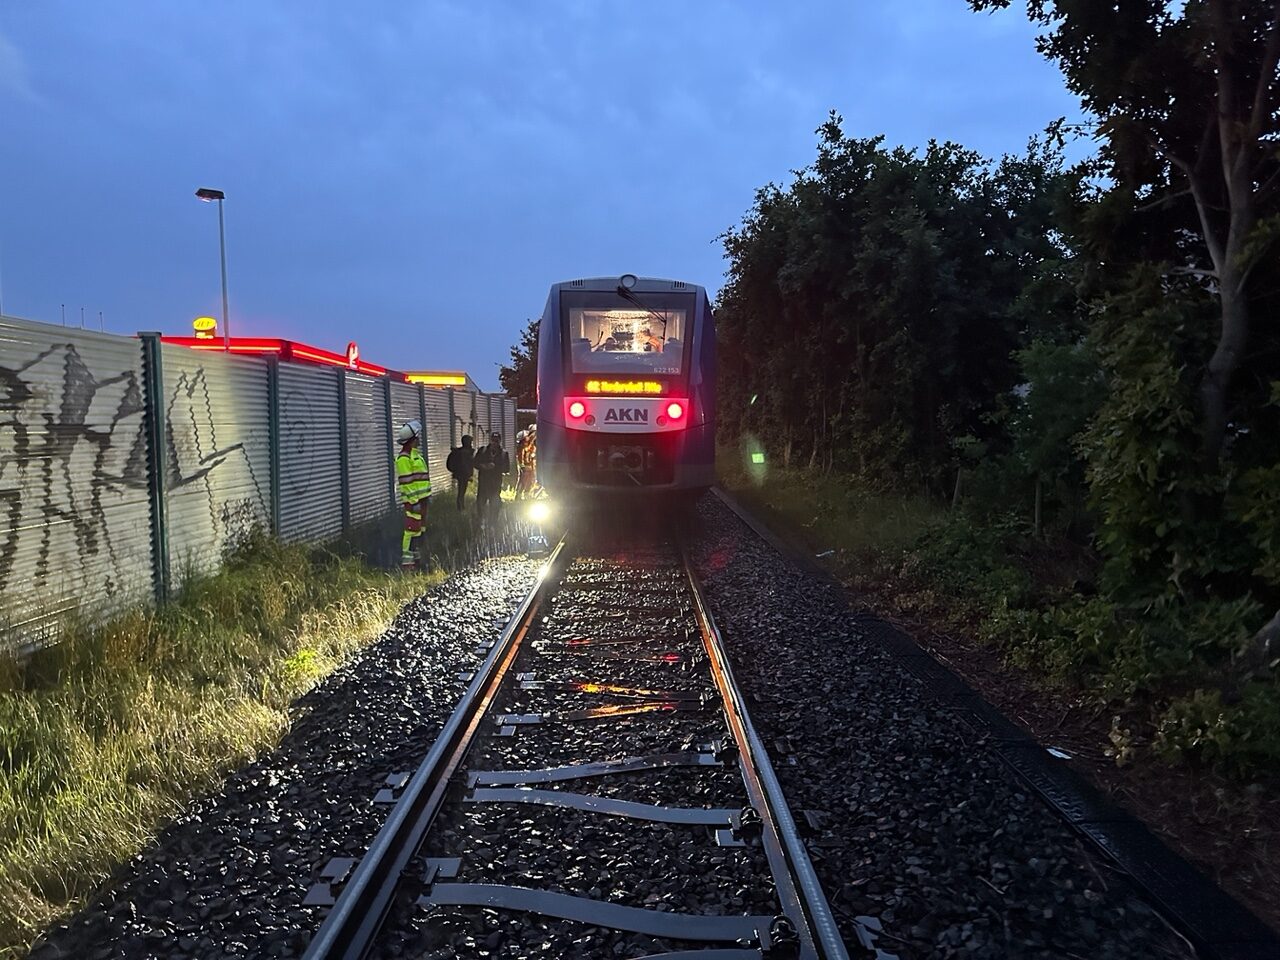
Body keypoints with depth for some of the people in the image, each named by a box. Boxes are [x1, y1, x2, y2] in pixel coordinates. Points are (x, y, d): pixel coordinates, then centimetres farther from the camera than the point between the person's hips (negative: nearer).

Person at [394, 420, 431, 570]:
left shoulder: (415, 453, 16)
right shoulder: (404, 458, -15)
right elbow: (405, 482, -19)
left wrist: (427, 495, 22)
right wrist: (414, 501, -21)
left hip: (422, 497, 10)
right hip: (413, 499, -10)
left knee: (418, 528, 14)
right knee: (412, 528, -10)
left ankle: (415, 556, 22)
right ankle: (406, 560, -7)